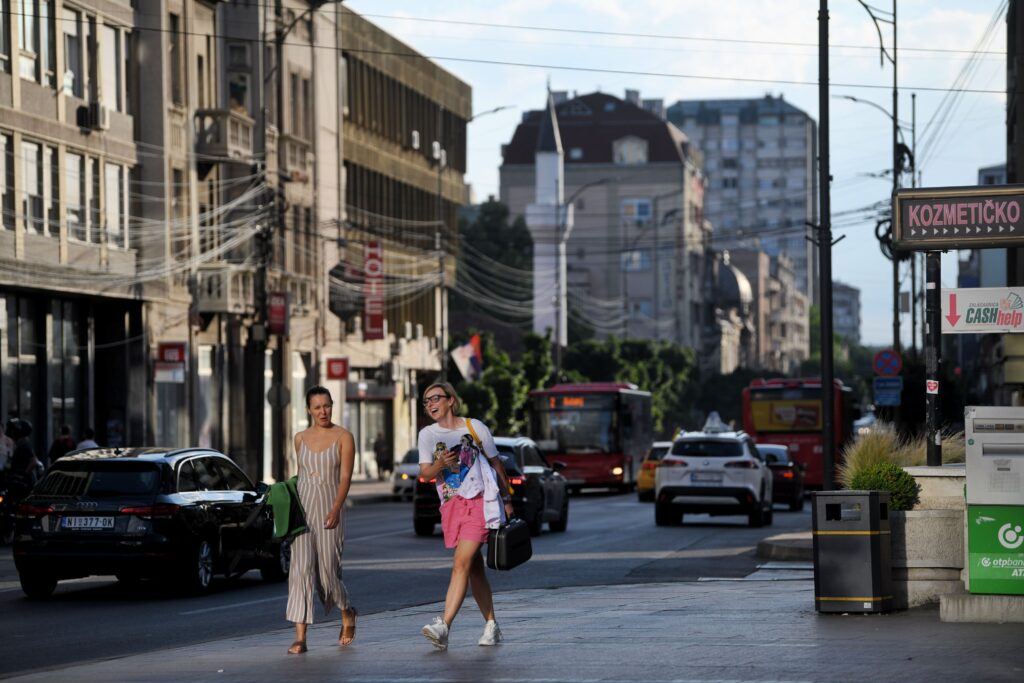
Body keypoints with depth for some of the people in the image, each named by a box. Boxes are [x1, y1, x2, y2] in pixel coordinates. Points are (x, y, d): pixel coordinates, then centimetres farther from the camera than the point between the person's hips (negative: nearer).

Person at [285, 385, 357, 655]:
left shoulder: (343, 437, -1)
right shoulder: (300, 439, 10)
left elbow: (345, 477, -8)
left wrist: (335, 509, -20)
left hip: (329, 510, -3)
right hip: (303, 510, 3)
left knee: (328, 570, 0)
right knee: (301, 570, -9)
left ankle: (347, 612, 33)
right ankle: (300, 638, -12)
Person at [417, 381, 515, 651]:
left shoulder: (475, 427, 1)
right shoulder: (427, 435, 8)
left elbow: (496, 463, 10)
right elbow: (424, 474, -1)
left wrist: (506, 500, 13)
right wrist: (439, 465, -23)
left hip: (479, 502, -4)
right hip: (451, 506, 4)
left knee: (461, 564, -17)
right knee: (474, 569, 9)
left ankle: (444, 627, -27)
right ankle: (491, 626, 20)